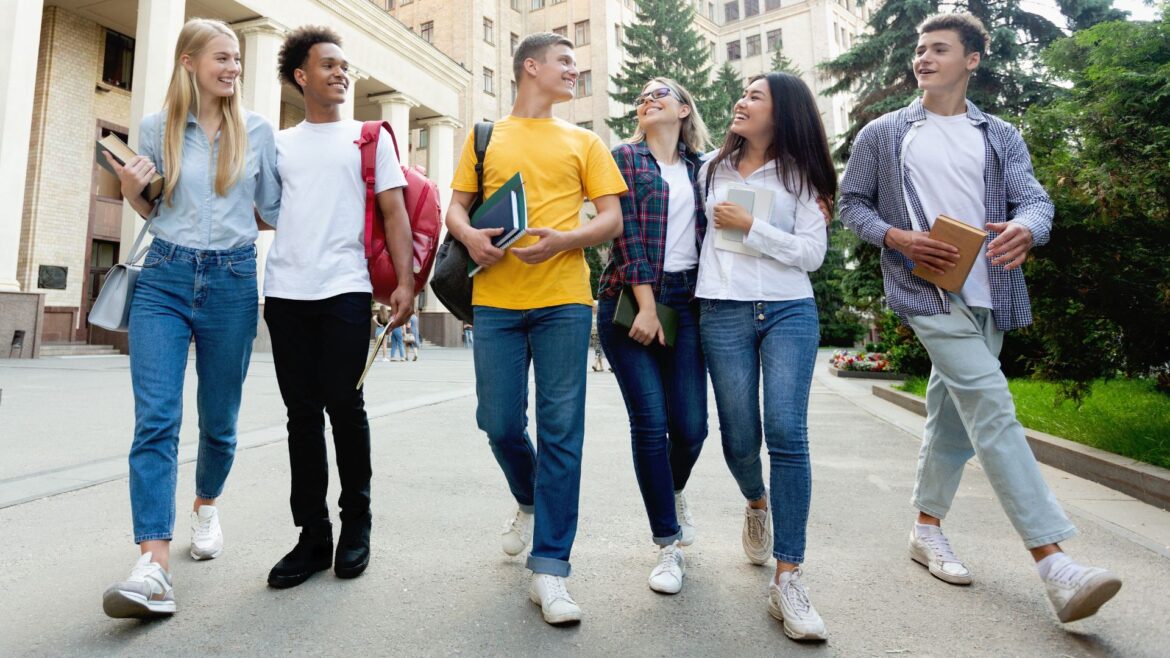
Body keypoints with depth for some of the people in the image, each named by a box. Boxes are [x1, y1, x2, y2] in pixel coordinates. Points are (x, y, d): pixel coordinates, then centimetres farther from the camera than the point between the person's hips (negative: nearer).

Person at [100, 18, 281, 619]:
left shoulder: (257, 130, 7)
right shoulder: (156, 128, 8)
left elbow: (273, 208, 13)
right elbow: (152, 213, 17)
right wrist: (131, 192, -3)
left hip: (233, 282, 0)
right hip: (165, 279, 0)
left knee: (218, 420, 9)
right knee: (155, 420, -12)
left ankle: (206, 504, 37)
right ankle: (153, 567, -14)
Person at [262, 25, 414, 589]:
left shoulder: (369, 137, 10)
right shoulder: (279, 144, 17)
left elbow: (394, 211, 2)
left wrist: (405, 280, -8)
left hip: (345, 290, -3)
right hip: (286, 293, 3)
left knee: (344, 407, -3)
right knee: (302, 413, 4)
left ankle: (356, 524, 15)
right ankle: (312, 535, 13)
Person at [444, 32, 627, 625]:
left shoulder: (583, 142, 15)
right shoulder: (485, 137, 17)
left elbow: (612, 220, 7)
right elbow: (456, 206, 15)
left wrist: (562, 240, -12)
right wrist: (468, 235, -9)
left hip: (563, 299, -1)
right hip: (495, 300, 1)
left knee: (560, 431, -4)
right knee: (499, 424, 4)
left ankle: (548, 570, 4)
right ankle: (530, 503, 36)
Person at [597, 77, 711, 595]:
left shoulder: (702, 167, 17)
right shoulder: (624, 156, 7)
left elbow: (712, 233, 16)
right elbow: (627, 230, -4)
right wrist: (646, 305, -13)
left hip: (686, 300, 3)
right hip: (629, 298, -2)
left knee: (690, 425, -2)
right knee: (651, 421, -7)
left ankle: (673, 491, 33)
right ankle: (669, 544, 8)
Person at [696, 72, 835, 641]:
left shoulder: (799, 174, 7)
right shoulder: (712, 168, 14)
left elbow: (812, 253, -2)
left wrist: (751, 228, -10)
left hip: (790, 311, -2)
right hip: (724, 313, 2)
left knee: (787, 434, -13)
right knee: (740, 438, 2)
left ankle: (786, 582, -7)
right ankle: (757, 505, 37)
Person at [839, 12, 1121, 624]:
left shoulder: (1001, 137, 14)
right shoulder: (882, 134, 8)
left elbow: (1035, 200, 3)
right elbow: (851, 202, 7)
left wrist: (1024, 229, -22)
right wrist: (898, 239, -12)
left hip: (988, 296, 4)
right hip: (928, 292, -4)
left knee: (954, 415, 11)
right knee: (992, 408, -16)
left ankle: (927, 529, 26)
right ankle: (1054, 563, -15)